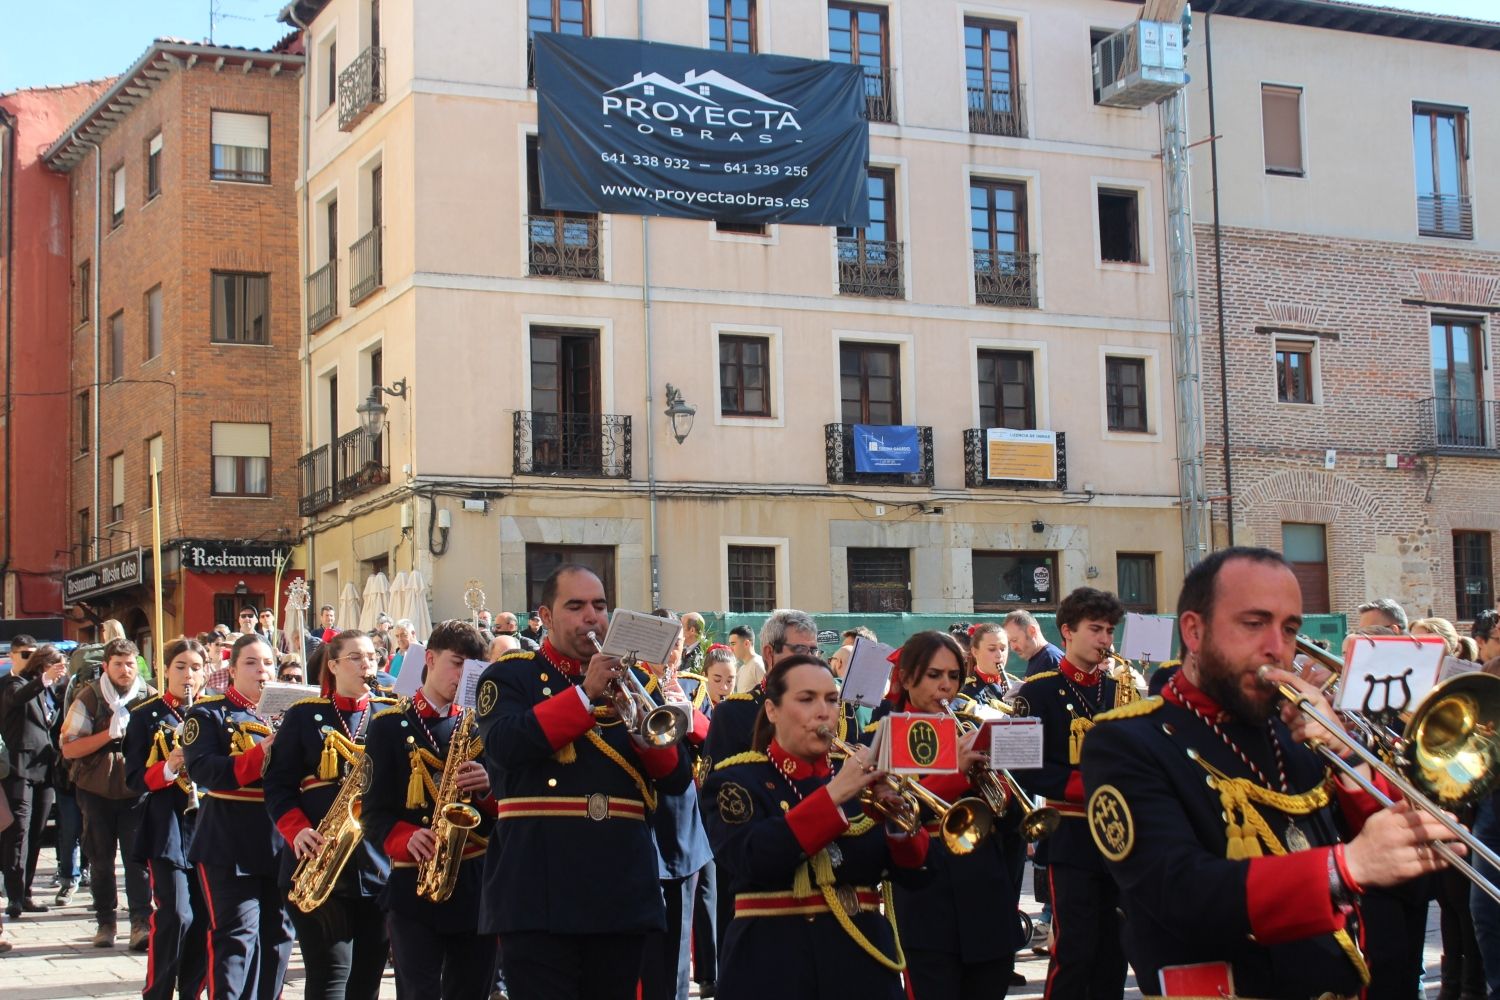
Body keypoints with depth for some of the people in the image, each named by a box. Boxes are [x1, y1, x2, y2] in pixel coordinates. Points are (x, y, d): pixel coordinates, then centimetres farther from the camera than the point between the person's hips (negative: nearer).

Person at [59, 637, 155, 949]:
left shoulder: (150, 699, 0)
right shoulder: (89, 699, -2)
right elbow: (68, 748, -7)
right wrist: (110, 733, -18)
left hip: (136, 790, -1)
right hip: (96, 791, 1)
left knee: (138, 856, -8)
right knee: (101, 859, 9)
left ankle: (141, 923, -7)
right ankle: (105, 921, 20)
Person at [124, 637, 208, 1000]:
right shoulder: (146, 716, 3)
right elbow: (135, 778, -1)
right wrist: (169, 768, -20)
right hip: (167, 830, -3)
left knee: (205, 917, 4)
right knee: (175, 916, -12)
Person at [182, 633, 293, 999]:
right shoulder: (209, 714, -1)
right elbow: (203, 771, -16)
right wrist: (259, 754, -25)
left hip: (279, 843, 6)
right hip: (229, 846, -6)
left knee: (278, 935, 10)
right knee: (238, 937, -10)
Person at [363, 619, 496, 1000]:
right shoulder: (390, 725, 4)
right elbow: (374, 812, -2)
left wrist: (488, 786, -13)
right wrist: (407, 839, -22)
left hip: (478, 884, 3)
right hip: (414, 885, -3)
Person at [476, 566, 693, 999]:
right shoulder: (510, 677, 5)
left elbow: (677, 779, 9)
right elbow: (503, 748, -16)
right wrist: (584, 694, -19)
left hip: (622, 890, 4)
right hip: (540, 892, -4)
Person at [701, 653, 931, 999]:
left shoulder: (856, 779, 9)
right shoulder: (736, 780, -2)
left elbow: (914, 873, 3)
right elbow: (752, 861, -20)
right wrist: (833, 796, -23)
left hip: (863, 964, 4)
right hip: (775, 970, -4)